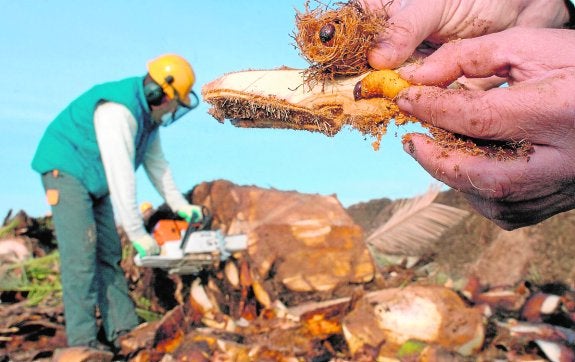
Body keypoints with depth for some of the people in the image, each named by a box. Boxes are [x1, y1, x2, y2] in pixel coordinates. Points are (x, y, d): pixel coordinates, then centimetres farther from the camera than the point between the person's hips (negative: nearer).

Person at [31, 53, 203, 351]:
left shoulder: (149, 111, 2)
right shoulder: (119, 111, -29)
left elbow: (155, 161, 10)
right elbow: (121, 174, -32)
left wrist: (180, 205, 7)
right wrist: (137, 233, -29)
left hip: (95, 181, 9)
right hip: (66, 170, -9)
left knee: (108, 254, 4)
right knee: (81, 252, -15)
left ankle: (122, 330, 7)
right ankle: (82, 339, -10)